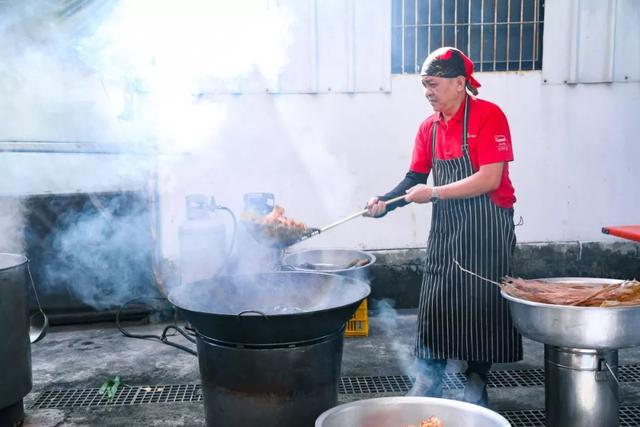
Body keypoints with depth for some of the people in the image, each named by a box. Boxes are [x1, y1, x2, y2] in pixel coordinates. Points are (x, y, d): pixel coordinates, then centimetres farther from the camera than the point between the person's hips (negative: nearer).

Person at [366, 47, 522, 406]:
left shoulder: (488, 116, -12)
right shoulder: (429, 127, 7)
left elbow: (489, 179, -20)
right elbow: (415, 179, 8)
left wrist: (434, 193, -18)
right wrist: (385, 203, -9)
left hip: (486, 227, -5)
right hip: (445, 228, 6)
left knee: (482, 307, 3)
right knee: (436, 306, 7)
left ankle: (476, 387, 21)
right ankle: (427, 387, 19)